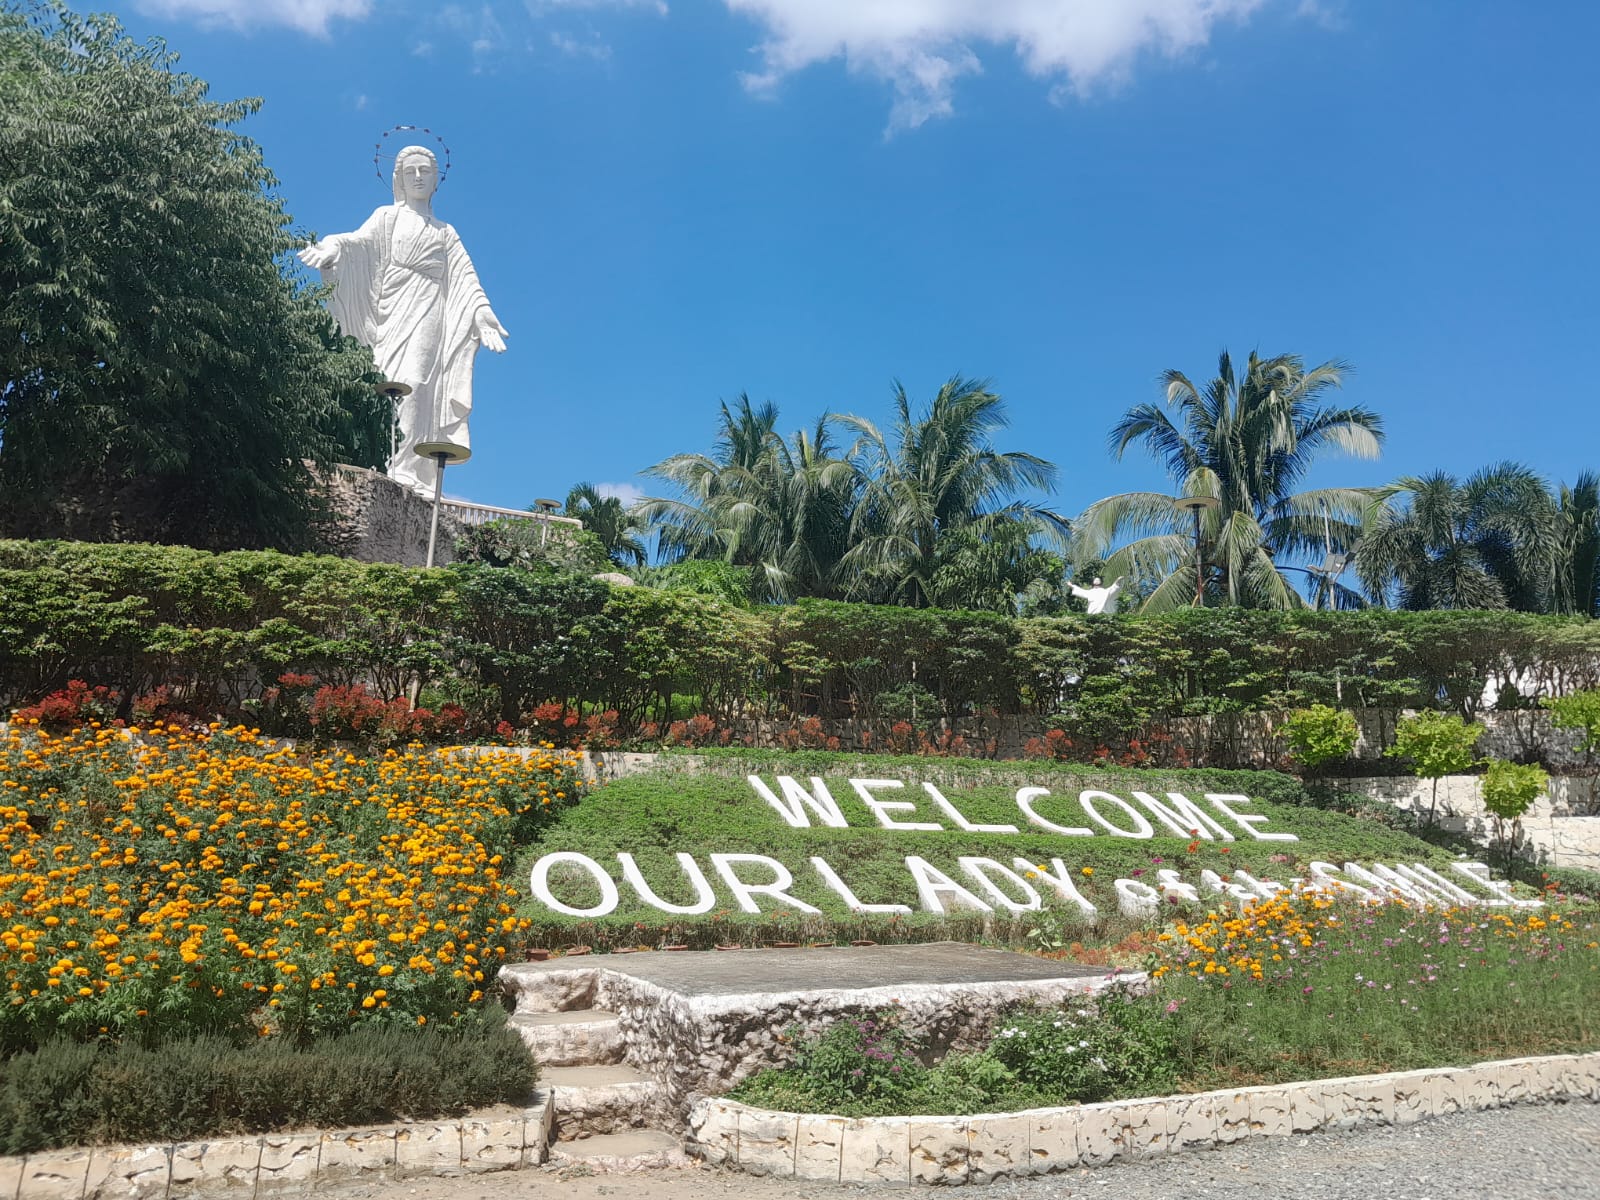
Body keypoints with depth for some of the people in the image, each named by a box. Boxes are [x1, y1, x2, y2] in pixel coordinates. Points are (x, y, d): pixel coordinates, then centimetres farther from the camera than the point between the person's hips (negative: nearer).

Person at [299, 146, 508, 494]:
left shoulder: (445, 233, 27)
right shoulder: (388, 217, 22)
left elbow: (465, 279, 14)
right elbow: (361, 239, 2)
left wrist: (481, 312, -5)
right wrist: (334, 244, -22)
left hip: (429, 316, 2)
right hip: (394, 311, -2)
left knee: (420, 390, -12)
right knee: (395, 385, -18)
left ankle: (414, 474, -21)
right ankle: (391, 469, -28)